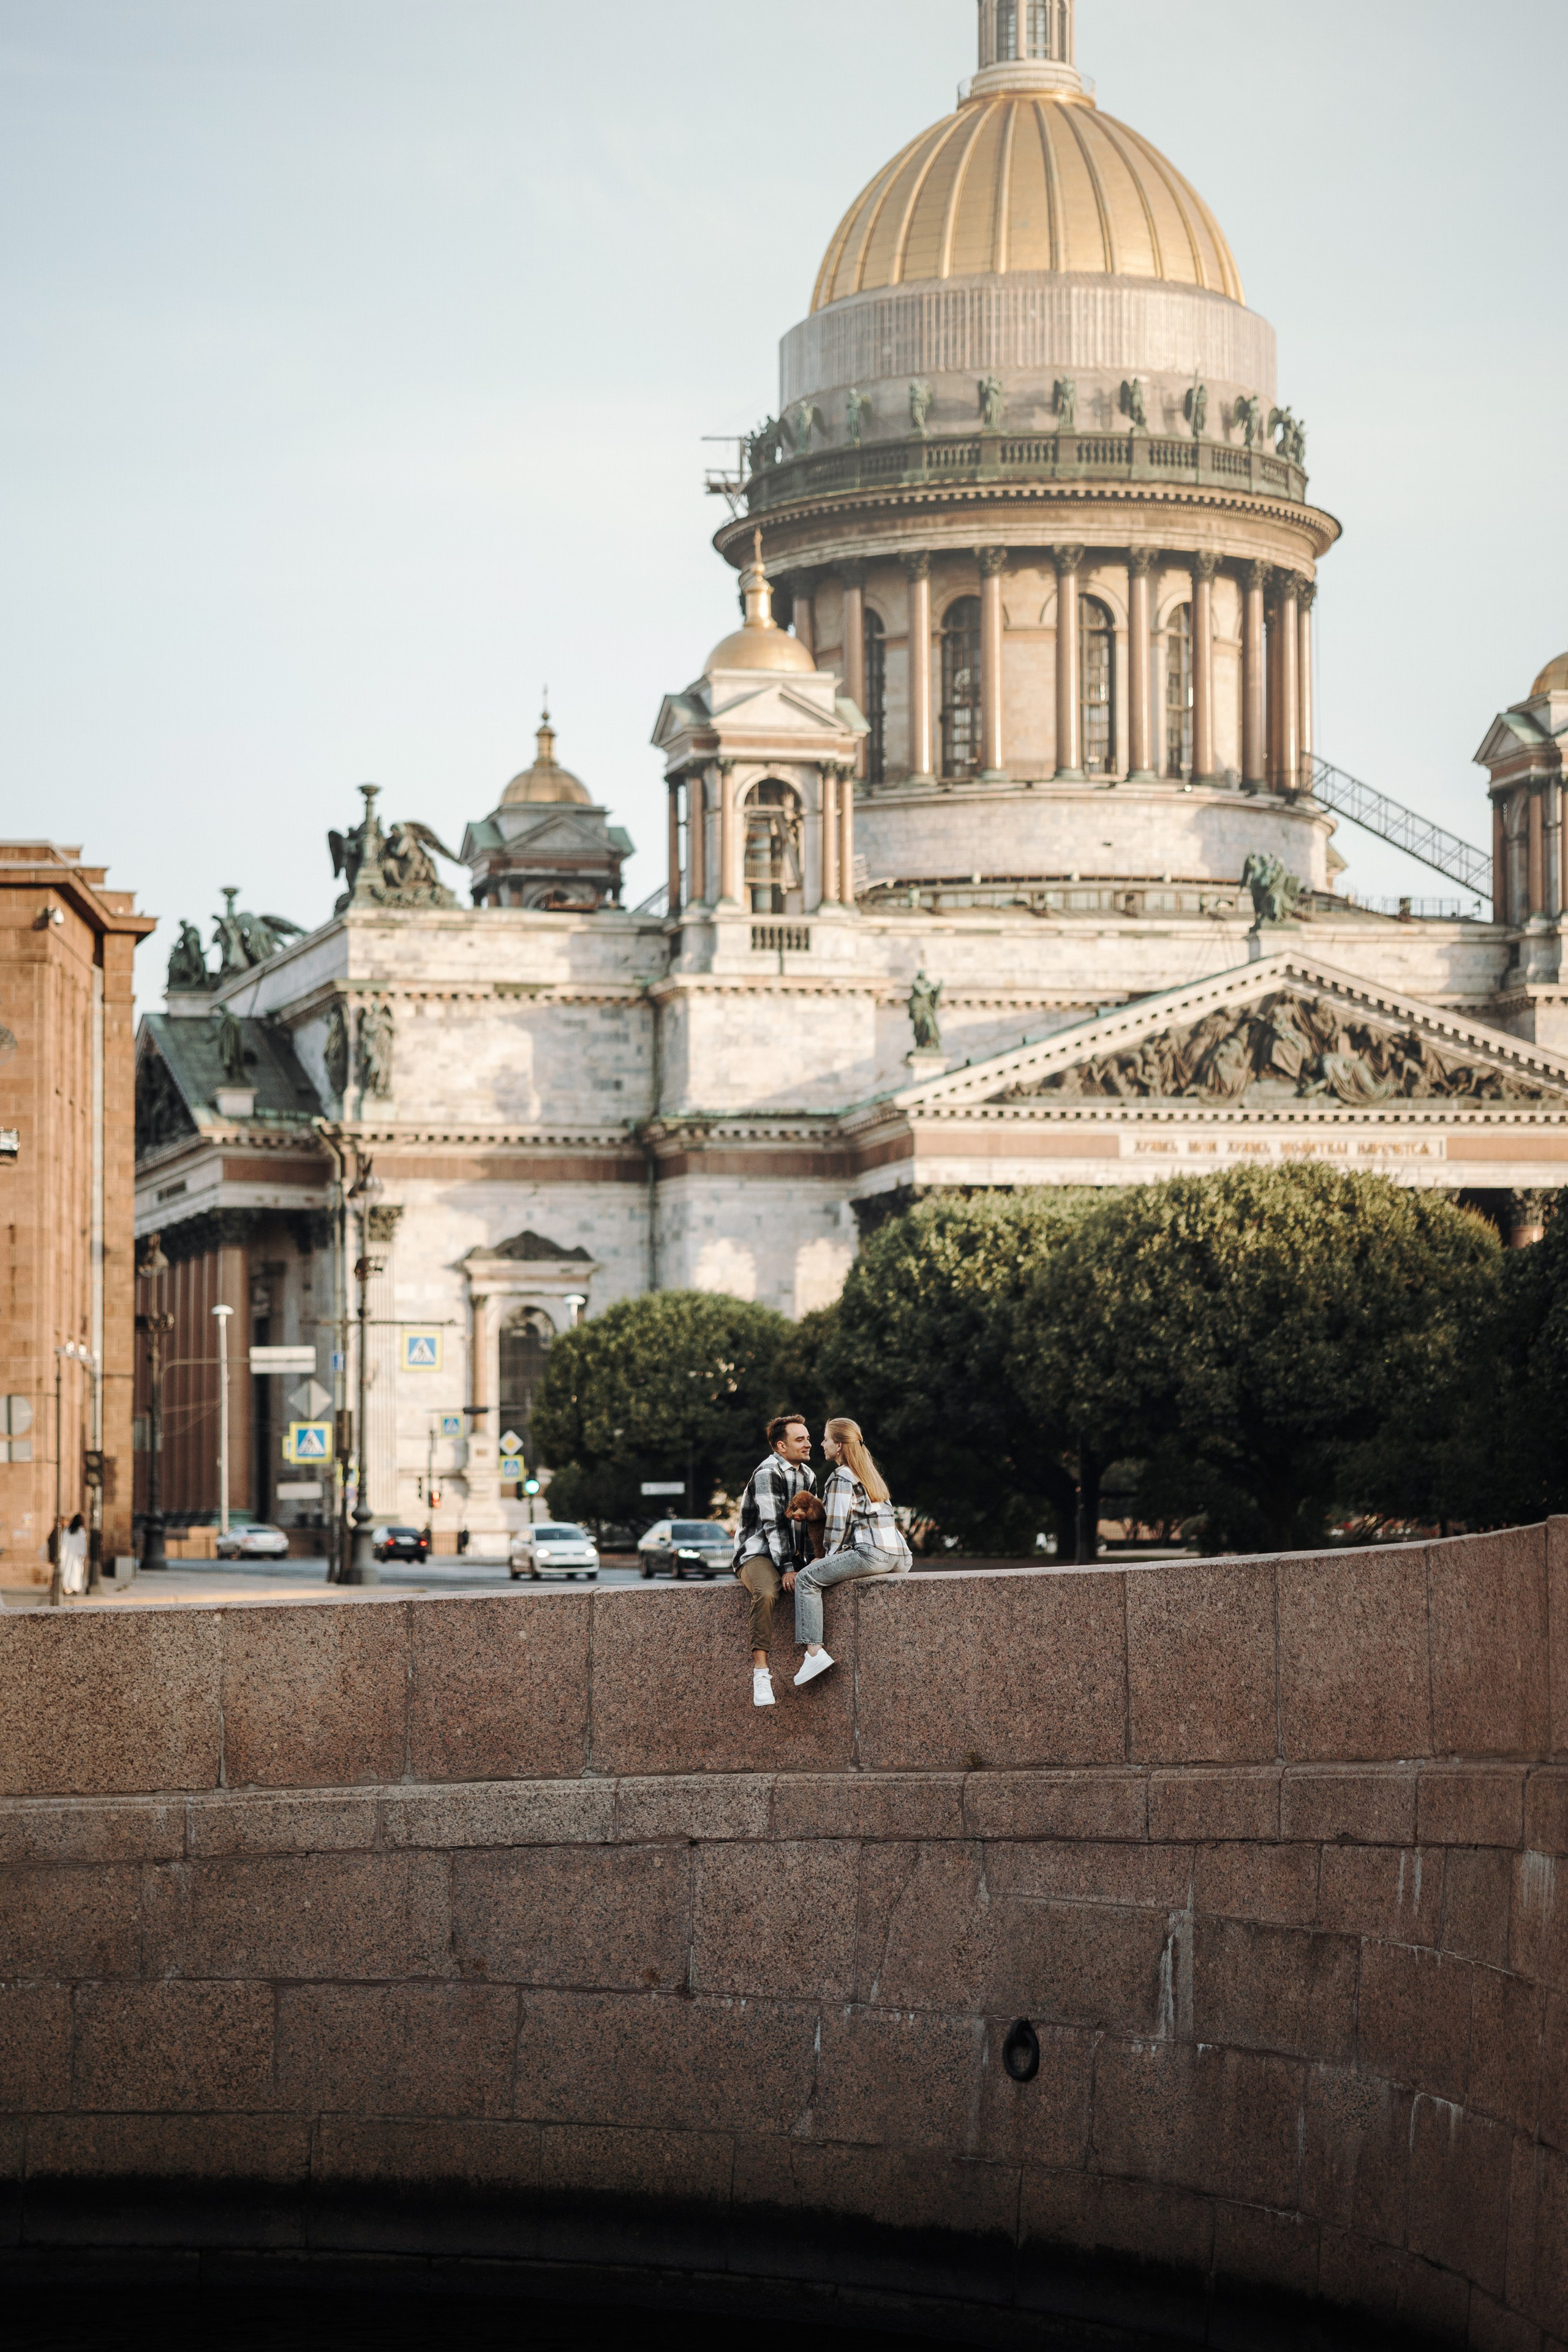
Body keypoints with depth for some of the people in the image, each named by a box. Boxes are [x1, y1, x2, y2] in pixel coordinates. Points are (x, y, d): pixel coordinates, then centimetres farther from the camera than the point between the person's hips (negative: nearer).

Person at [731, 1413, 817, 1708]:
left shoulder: (806, 1474, 16)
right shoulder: (767, 1474, -11)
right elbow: (774, 1525, -17)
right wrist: (786, 1569, -23)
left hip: (793, 1555, 9)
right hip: (758, 1554, -9)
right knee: (766, 1593, -38)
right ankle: (761, 1671, -42)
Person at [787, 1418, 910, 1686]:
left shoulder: (841, 1478, -3)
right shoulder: (871, 1473, 25)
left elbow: (837, 1525, -8)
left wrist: (828, 1557, 7)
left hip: (871, 1553, -10)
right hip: (900, 1557, 10)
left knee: (806, 1579, -7)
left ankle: (814, 1653, -19)